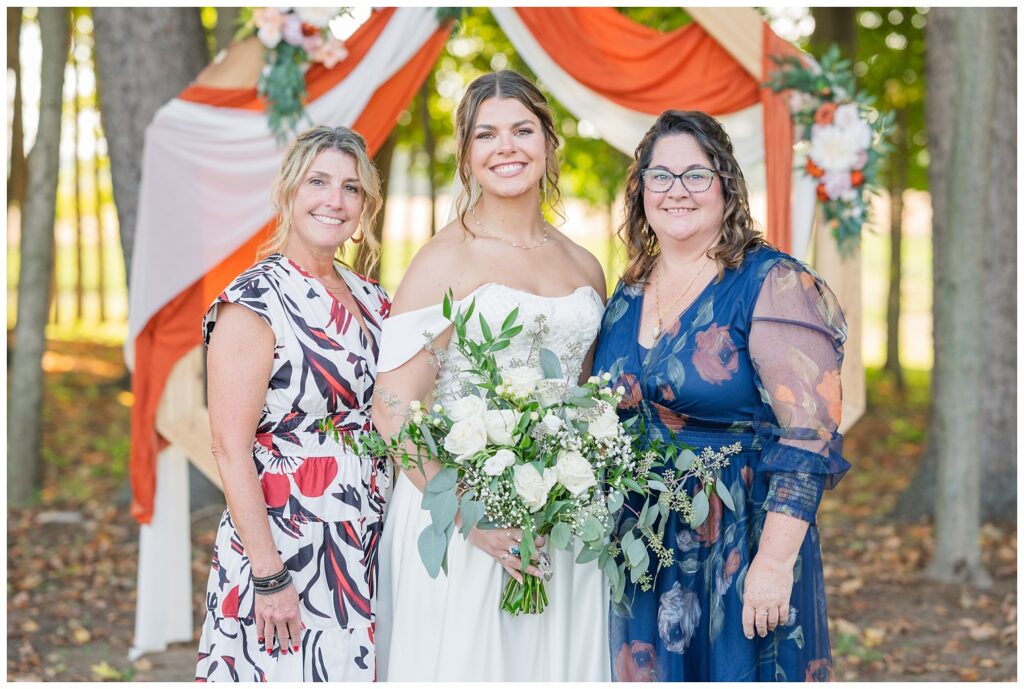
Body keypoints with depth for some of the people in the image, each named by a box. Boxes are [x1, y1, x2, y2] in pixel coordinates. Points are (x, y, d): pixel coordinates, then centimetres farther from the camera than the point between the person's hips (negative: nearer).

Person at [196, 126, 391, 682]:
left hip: (369, 553, 7)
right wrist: (269, 576, -19)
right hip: (283, 548, -6)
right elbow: (230, 448, -16)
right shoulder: (255, 302, -12)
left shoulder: (370, 300, 9)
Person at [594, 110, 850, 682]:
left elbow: (808, 436, -18)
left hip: (740, 549, -6)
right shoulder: (627, 297, 9)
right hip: (639, 556, 6)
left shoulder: (771, 284, -11)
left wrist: (775, 561, -23)